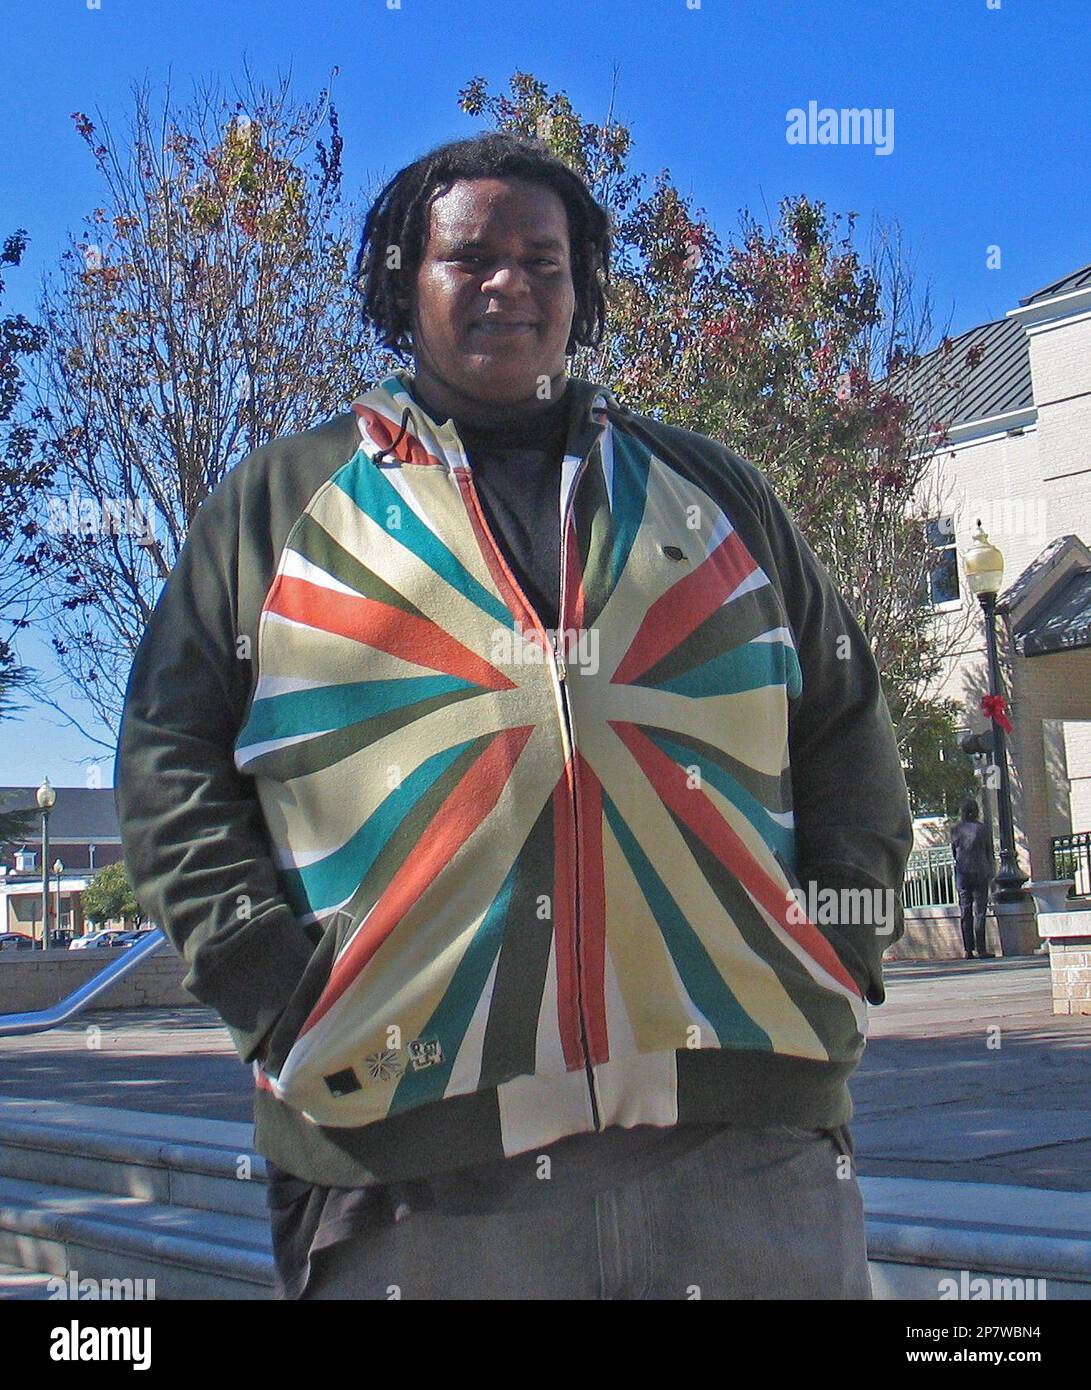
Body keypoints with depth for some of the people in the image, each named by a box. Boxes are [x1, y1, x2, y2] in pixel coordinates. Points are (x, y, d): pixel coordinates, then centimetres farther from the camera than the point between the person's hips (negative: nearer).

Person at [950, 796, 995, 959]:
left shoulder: (956, 830, 3)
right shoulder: (981, 828, -5)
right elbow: (989, 852, 1)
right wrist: (992, 871, 12)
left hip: (962, 873, 2)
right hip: (980, 872, -2)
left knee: (965, 912, 5)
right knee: (979, 911, -1)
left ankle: (968, 950, 3)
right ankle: (981, 950, -3)